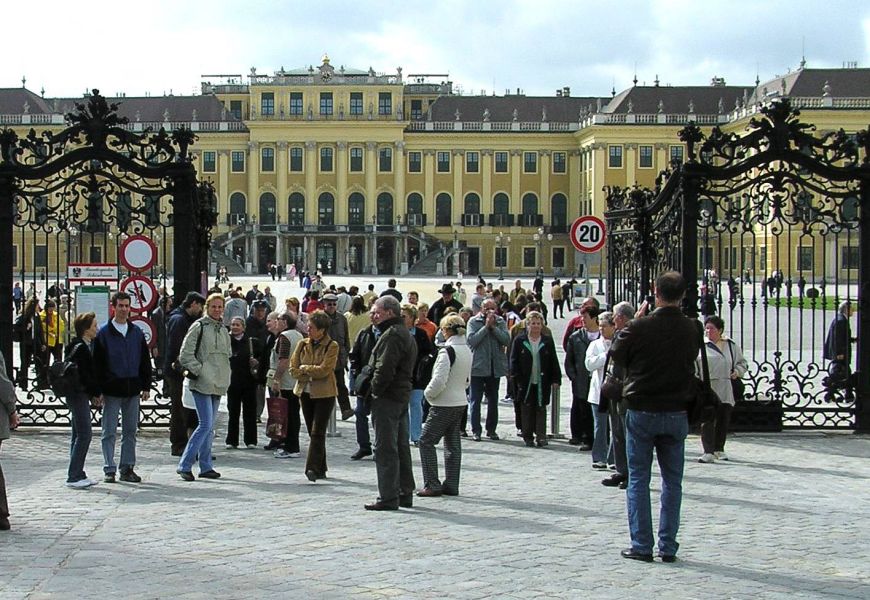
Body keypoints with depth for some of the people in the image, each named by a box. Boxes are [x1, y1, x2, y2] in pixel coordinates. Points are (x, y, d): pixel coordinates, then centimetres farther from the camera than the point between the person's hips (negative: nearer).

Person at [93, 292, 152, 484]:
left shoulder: (137, 332, 10)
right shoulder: (104, 333, -1)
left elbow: (145, 360, 13)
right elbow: (97, 363, -3)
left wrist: (146, 386, 7)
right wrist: (99, 390, -8)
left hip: (132, 389, 4)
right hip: (112, 389, -4)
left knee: (131, 431, 8)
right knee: (109, 432, 0)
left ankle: (127, 468, 15)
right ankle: (109, 470, 6)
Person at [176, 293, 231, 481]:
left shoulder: (223, 330, 16)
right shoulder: (199, 326, -6)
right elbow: (185, 354, -10)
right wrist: (199, 371, -12)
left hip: (218, 384, 7)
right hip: (202, 383, -7)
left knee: (209, 427, 10)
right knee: (206, 425, -14)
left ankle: (206, 467, 15)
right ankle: (184, 465, -9)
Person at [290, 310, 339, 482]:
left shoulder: (332, 346, -7)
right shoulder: (303, 344, 7)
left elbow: (324, 370, -16)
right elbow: (293, 369, 4)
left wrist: (304, 369, -6)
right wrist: (311, 374, -9)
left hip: (324, 394, -5)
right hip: (306, 392, 5)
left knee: (317, 432, -11)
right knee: (313, 433, 9)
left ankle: (313, 468, -14)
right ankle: (320, 470, 18)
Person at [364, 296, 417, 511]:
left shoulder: (391, 335, -16)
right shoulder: (406, 334, 18)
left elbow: (384, 370, -24)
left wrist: (374, 391, -11)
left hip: (387, 398, -10)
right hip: (403, 396, 10)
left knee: (385, 448, -6)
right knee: (401, 447, 15)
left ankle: (388, 497, -5)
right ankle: (405, 494, 21)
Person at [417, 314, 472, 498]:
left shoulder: (447, 351, -18)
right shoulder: (467, 350, 8)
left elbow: (439, 380, -21)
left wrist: (428, 394, -5)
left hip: (444, 405, -9)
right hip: (460, 402, 9)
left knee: (426, 441, -1)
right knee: (453, 444, 12)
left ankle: (432, 485, -4)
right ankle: (451, 485, 14)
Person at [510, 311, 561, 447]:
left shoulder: (547, 341, 5)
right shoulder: (519, 340, 2)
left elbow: (554, 362, 7)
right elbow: (514, 361, 2)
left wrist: (555, 380, 2)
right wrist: (516, 378, -6)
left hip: (542, 383, 1)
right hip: (526, 382, 0)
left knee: (541, 409, 0)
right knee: (527, 409, 4)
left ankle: (541, 436, 0)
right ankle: (528, 436, 11)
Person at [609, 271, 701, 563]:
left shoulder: (639, 327, -15)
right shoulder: (692, 329, -6)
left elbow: (616, 355, 0)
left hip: (641, 412, -2)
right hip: (676, 413, 2)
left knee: (638, 479, 6)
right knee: (672, 481, 11)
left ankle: (642, 545, 4)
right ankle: (668, 547, 11)